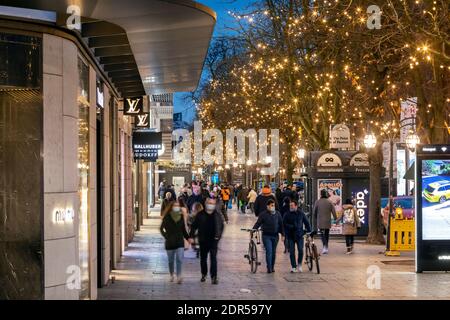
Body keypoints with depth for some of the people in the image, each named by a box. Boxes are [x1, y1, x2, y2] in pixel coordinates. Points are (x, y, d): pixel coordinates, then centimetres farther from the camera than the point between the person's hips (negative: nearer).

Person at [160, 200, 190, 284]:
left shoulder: (181, 217, 6)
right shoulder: (167, 217, -3)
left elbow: (183, 230, 12)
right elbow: (161, 228, 3)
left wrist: (188, 238, 1)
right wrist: (166, 236, -6)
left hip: (180, 242, 1)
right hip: (170, 242, -1)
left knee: (179, 259, -12)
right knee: (171, 260, 10)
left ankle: (179, 277, -18)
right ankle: (172, 275, 30)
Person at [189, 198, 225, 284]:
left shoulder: (218, 215, 1)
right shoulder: (200, 215, -1)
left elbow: (221, 226, 10)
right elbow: (194, 226, 3)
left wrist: (218, 236, -1)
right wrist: (191, 236, -5)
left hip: (213, 240, -1)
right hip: (203, 241, 1)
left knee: (213, 258, -10)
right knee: (203, 258, 13)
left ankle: (214, 276, -10)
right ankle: (203, 274, 32)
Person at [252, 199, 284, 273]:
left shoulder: (277, 214, 6)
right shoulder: (263, 214, -4)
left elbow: (281, 224, 12)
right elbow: (258, 223, -3)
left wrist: (282, 234, 10)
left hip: (275, 236, 3)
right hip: (266, 236, -3)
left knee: (274, 252, 10)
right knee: (269, 251, -10)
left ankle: (272, 267, 22)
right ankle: (269, 268, -7)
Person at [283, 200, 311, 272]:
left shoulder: (301, 213, 3)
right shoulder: (287, 214, -1)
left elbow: (306, 222, 11)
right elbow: (284, 224, -3)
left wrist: (309, 231, 7)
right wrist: (292, 227, -15)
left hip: (299, 235, 0)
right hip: (290, 236, 0)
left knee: (300, 250, -9)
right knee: (292, 251, -1)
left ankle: (299, 265, 11)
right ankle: (293, 267, 9)